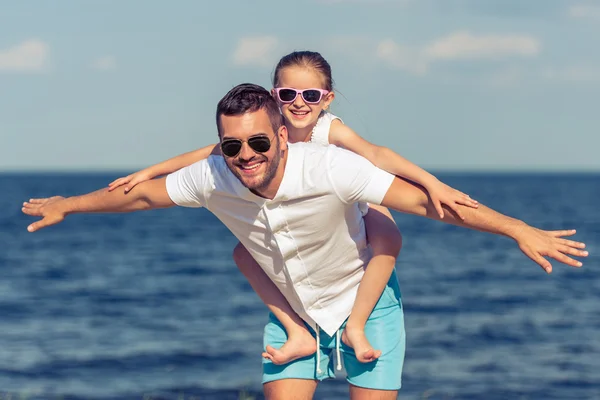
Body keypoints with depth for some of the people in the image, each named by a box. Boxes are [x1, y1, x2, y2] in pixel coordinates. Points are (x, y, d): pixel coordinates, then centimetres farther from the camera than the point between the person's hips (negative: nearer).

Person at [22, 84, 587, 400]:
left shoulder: (329, 168, -34)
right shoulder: (212, 180, -21)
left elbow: (422, 201, -33)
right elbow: (142, 194, -1)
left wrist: (518, 230, -38)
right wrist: (67, 206, 13)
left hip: (365, 304, -3)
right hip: (291, 312, 3)